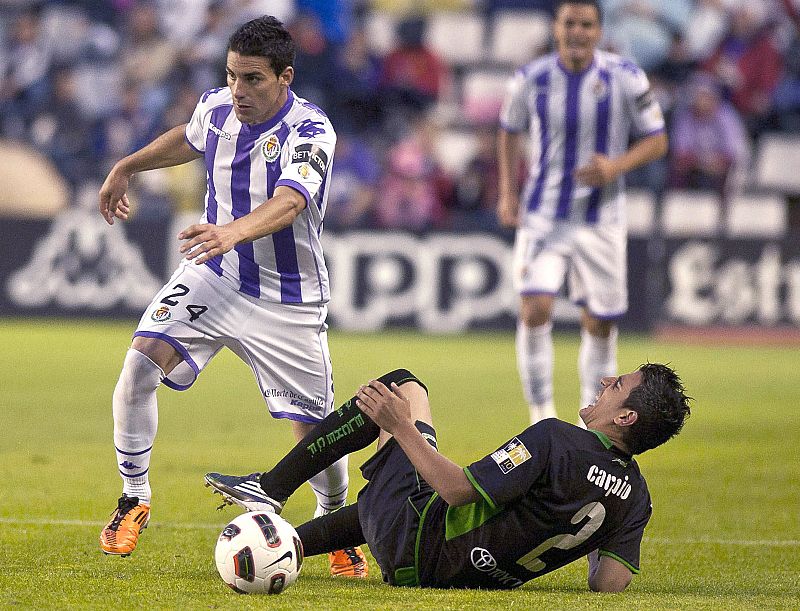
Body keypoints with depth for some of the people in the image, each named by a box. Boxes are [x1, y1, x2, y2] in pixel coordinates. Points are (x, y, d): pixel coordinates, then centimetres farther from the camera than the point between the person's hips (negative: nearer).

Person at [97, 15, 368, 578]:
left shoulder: (310, 131, -22)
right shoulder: (217, 108, -4)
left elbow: (288, 203, -41)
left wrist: (233, 231, -59)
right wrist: (126, 168, 27)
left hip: (288, 299, -4)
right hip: (213, 277, 4)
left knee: (315, 430, -3)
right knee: (141, 363, -19)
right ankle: (134, 501, -3)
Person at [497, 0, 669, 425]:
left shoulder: (625, 78, -9)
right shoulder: (532, 79, -5)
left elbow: (656, 141, -2)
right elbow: (509, 131, 13)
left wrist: (616, 167, -21)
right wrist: (508, 193, 5)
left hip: (601, 219, 0)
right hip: (543, 214, 0)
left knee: (600, 323, 6)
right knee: (535, 309, -17)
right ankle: (541, 414, -6)